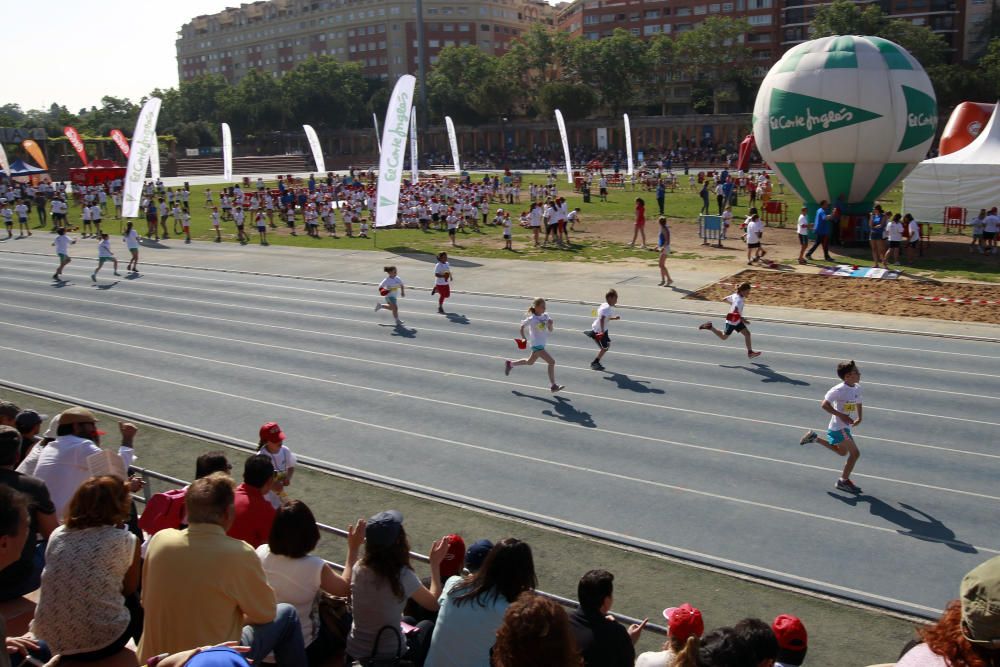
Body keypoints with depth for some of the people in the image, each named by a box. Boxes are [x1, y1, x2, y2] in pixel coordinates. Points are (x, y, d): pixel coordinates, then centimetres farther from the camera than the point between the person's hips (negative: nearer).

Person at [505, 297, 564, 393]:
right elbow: (522, 327, -3)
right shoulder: (532, 319, -16)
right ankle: (553, 386, -10)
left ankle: (510, 364, 44)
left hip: (542, 344, 8)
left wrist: (550, 324, -15)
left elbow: (550, 330, 4)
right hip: (537, 345, -8)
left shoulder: (545, 316, 1)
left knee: (529, 362, 25)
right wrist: (524, 338, -5)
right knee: (551, 362, -16)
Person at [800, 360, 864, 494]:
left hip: (846, 426, 9)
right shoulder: (839, 390, -24)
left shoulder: (857, 388, 1)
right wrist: (841, 415, -26)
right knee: (855, 453, -8)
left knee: (842, 452, 24)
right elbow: (824, 405, -22)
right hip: (839, 427, -9)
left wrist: (859, 418, 9)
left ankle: (814, 438, 32)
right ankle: (844, 481, 6)